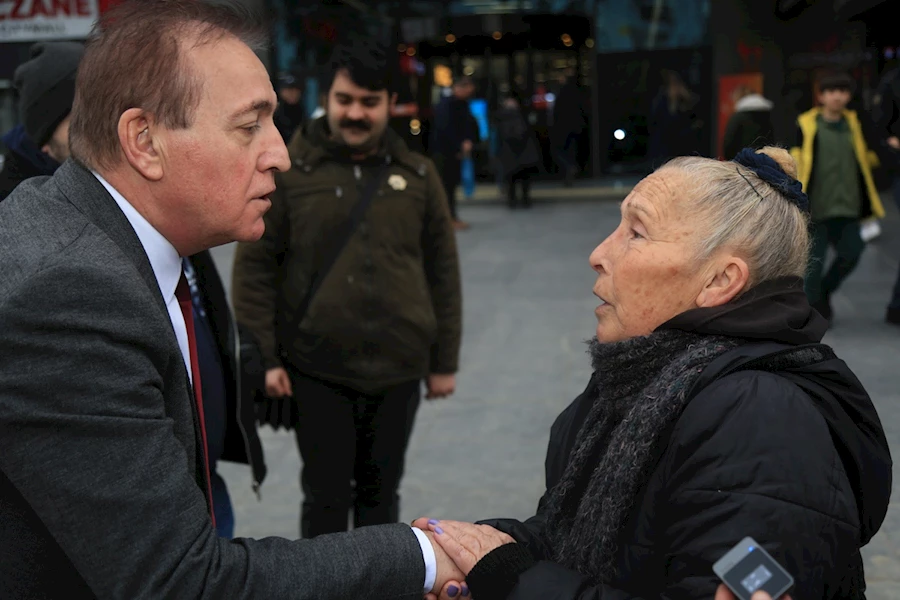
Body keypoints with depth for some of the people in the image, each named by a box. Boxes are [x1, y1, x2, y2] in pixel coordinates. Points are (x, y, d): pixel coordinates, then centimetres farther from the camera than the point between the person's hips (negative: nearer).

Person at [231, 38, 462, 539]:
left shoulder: (417, 175, 3)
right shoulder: (288, 171, -3)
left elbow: (443, 271, 6)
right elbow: (254, 266, -3)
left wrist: (445, 361, 5)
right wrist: (262, 356, -8)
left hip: (398, 369, 2)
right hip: (317, 370, -2)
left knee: (381, 492, 16)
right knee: (326, 496, 7)